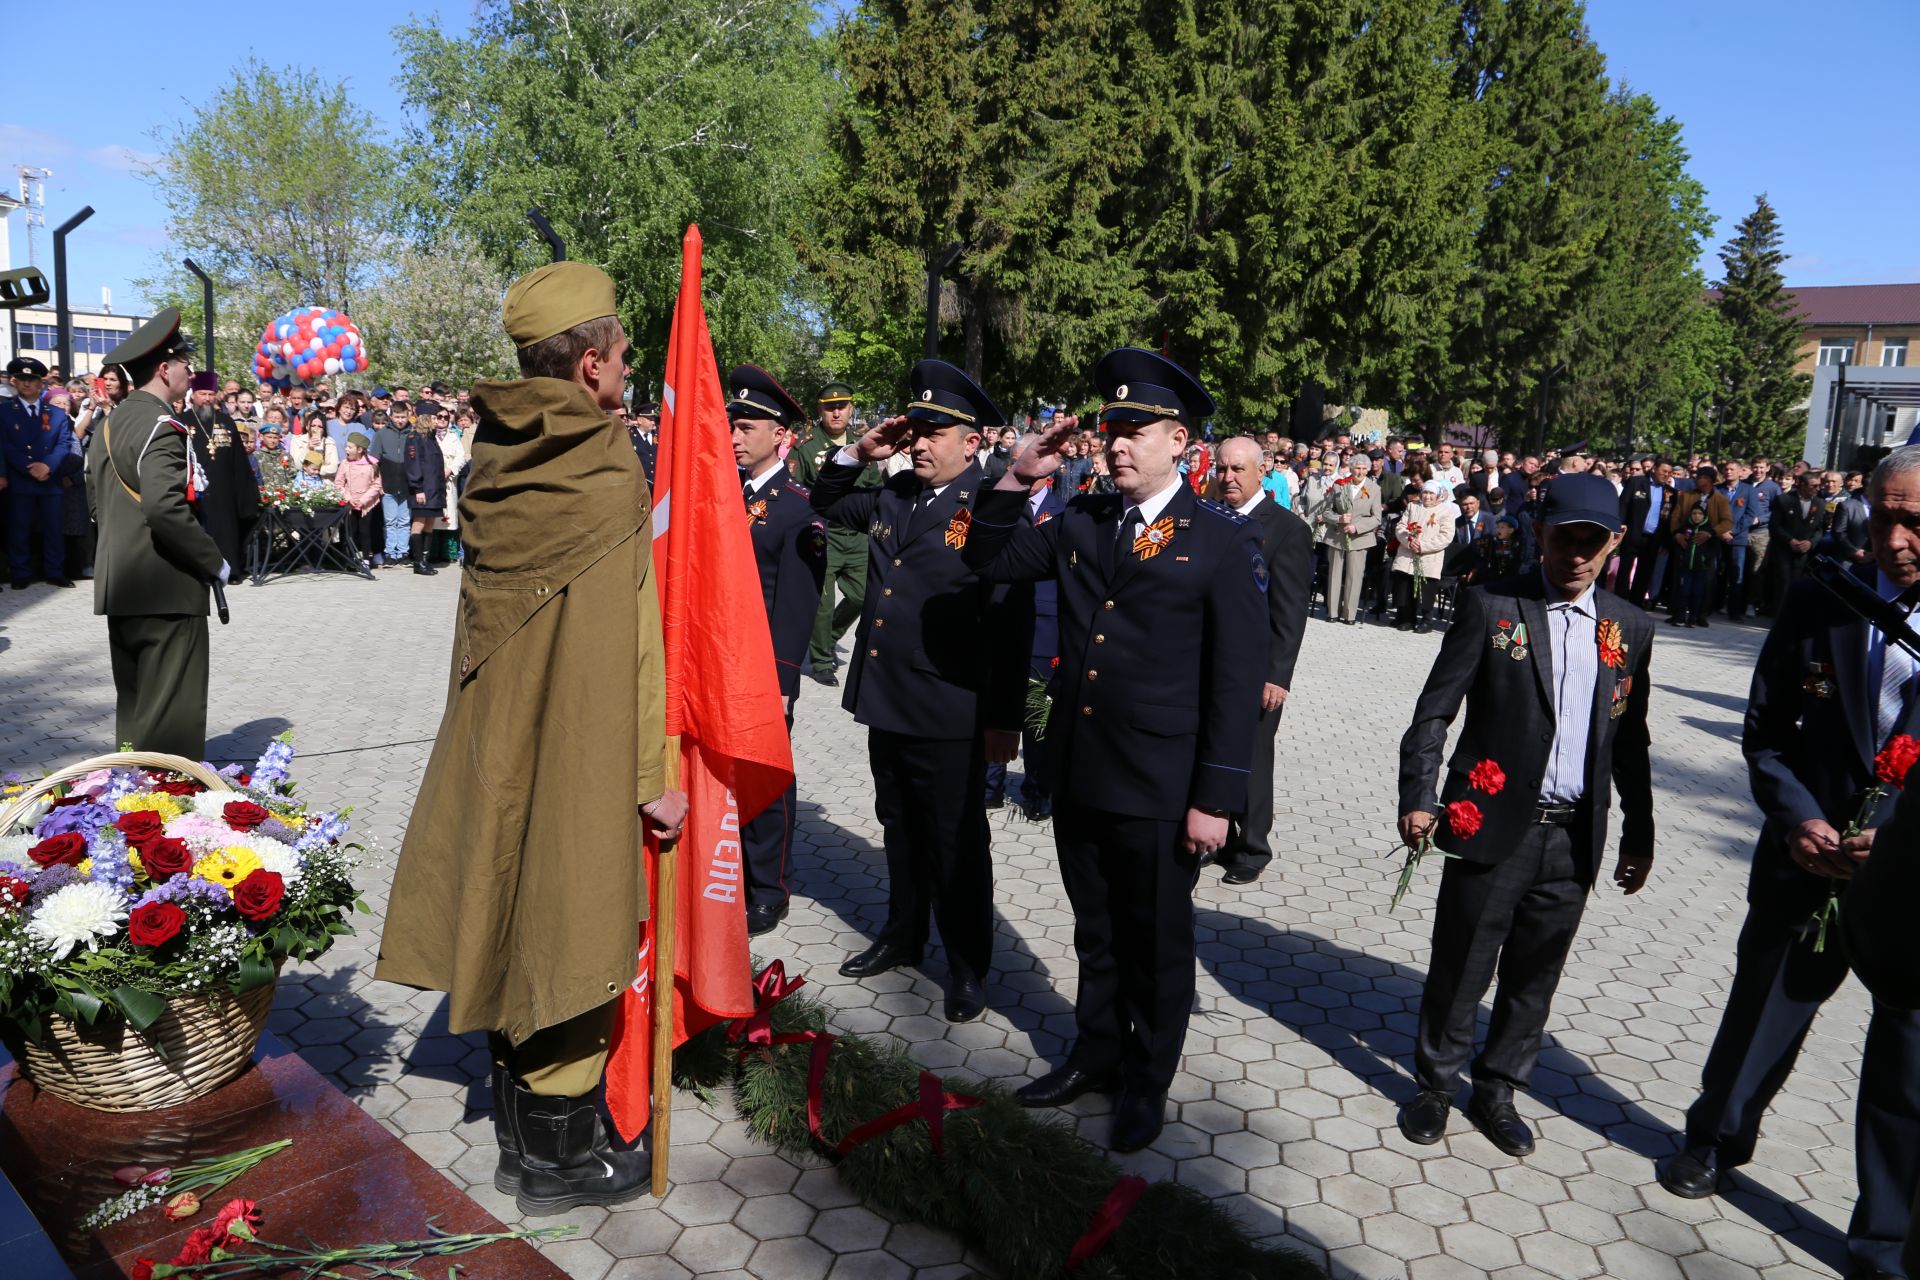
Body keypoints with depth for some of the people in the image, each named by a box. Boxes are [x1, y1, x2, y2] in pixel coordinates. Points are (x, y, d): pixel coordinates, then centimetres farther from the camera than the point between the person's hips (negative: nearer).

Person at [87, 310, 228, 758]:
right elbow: (165, 507, -26)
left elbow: (97, 502, 20)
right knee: (171, 713, -5)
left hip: (119, 586, 10)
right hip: (164, 587, -9)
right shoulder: (159, 426, -14)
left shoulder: (111, 423, 15)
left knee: (134, 705, 16)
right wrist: (214, 561, -16)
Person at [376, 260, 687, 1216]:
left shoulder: (495, 459, 5)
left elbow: (485, 617, 12)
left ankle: (520, 1135, 35)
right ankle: (556, 1158, 21)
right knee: (566, 934, 5)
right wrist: (654, 775, -13)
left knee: (512, 930, 17)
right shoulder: (608, 476, -18)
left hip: (495, 742, 8)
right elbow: (629, 645, -19)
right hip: (579, 757, -8)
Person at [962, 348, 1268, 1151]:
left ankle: (1147, 1083, 33)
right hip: (1078, 776, 5)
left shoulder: (1224, 541, -10)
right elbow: (990, 560, 11)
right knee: (1095, 933, 21)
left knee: (1157, 943, 13)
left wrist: (1216, 798, -13)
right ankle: (1097, 1054, 41)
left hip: (1160, 790, -5)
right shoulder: (1081, 523, 6)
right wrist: (1016, 478, -4)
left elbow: (1239, 680, -11)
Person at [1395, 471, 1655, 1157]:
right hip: (1491, 825, -3)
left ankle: (1497, 1089, 33)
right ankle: (1435, 1083, 28)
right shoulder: (1490, 606, -6)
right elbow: (1433, 711, -7)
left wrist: (1639, 834, 14)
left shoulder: (1630, 627, 6)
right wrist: (1418, 798, -15)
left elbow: (1630, 739, 12)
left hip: (1574, 838, 4)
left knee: (1533, 976, 14)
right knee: (1460, 969, 8)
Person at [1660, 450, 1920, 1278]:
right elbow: (1766, 733, 2)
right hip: (1810, 864, 2)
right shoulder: (1817, 605, -6)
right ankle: (1716, 1140, 47)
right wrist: (1797, 819, -12)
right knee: (1762, 1017, 20)